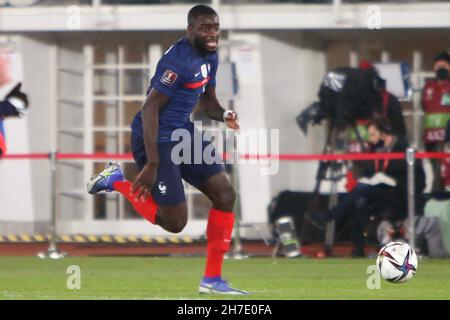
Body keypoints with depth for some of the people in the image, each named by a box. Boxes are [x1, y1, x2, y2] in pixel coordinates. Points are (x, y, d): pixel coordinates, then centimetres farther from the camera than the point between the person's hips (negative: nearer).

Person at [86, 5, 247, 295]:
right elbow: (150, 108, -24)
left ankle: (212, 279, 9)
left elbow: (207, 100, 19)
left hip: (184, 133, 10)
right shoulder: (179, 61, -23)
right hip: (156, 139, -10)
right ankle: (117, 181, 14)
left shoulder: (209, 56, 6)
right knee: (175, 222, -6)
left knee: (225, 195, 3)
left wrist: (224, 115, -6)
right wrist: (152, 164, -26)